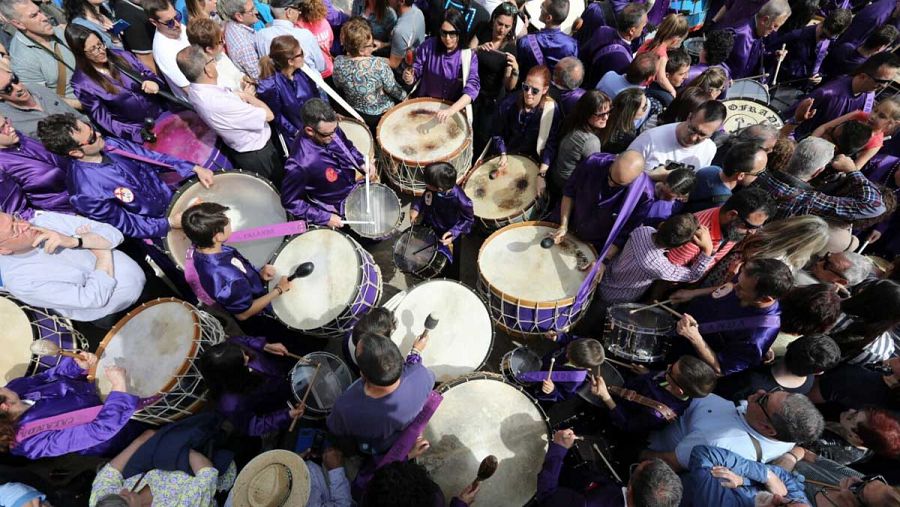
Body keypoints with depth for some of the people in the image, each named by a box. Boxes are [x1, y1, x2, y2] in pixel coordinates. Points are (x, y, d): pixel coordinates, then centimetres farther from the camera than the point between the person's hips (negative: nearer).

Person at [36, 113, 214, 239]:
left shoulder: (109, 144, -8)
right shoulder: (87, 193, -28)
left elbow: (152, 157, 2)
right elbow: (125, 225, -18)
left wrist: (195, 169, -7)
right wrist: (170, 223, -23)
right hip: (157, 231, -7)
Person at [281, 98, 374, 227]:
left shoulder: (330, 129, -19)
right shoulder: (300, 164, -38)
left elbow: (349, 147, 5)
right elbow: (290, 202, -23)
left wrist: (363, 164, -14)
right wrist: (325, 218, -22)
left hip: (356, 184, 6)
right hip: (338, 206, -6)